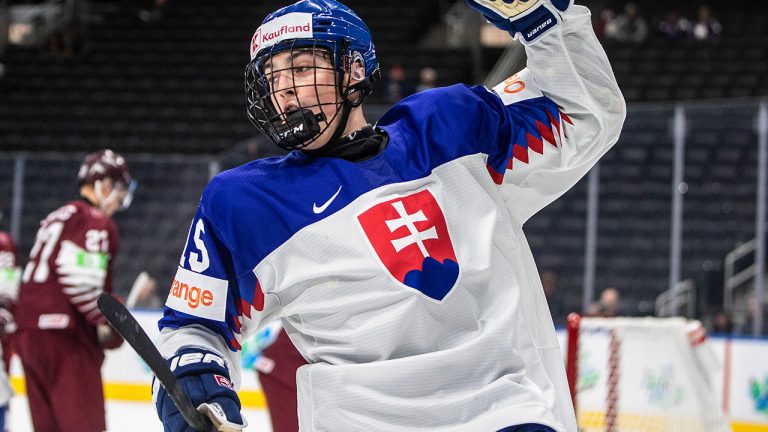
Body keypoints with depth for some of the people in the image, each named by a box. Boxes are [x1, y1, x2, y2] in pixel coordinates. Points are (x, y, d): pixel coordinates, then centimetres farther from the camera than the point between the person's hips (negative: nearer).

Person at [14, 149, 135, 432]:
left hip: (29, 332, 9)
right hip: (66, 335, -9)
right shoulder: (97, 222, -7)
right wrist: (108, 318, -11)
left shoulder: (56, 218, 22)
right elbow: (79, 276, -20)